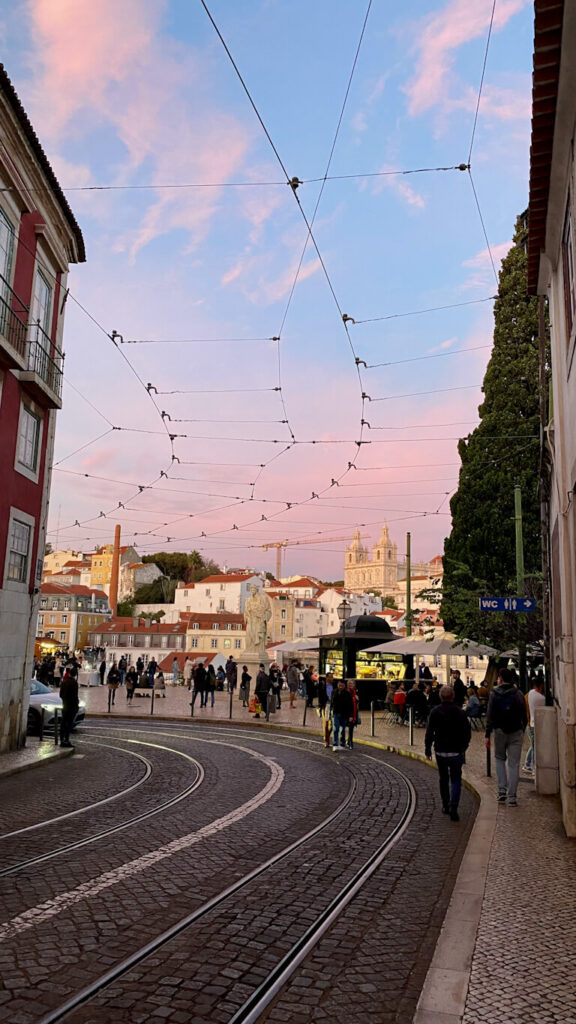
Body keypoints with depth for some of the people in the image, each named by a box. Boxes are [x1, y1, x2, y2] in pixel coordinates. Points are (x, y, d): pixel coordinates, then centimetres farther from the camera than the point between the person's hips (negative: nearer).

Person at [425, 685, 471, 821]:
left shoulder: (435, 712, -6)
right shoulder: (460, 712, -5)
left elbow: (429, 732, -6)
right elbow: (467, 732, 1)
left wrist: (427, 749, 2)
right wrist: (464, 746, 16)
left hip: (440, 751, 1)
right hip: (456, 752, -1)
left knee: (443, 779, 18)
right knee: (456, 780, 4)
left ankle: (445, 805, 25)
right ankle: (453, 807, -13)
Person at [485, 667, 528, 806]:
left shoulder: (494, 694, -4)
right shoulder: (518, 694, 0)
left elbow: (490, 716, -6)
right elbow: (524, 716, 3)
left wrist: (487, 735, -3)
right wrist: (523, 731, 15)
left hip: (500, 731, 0)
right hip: (516, 732, 0)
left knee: (500, 759, 19)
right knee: (514, 763, 3)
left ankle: (502, 790, 6)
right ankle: (512, 797, 1)